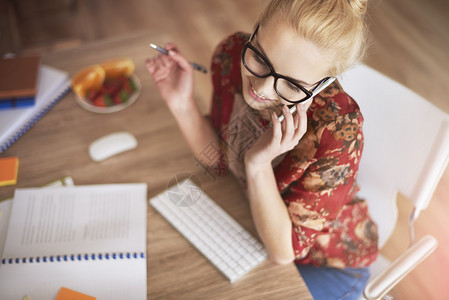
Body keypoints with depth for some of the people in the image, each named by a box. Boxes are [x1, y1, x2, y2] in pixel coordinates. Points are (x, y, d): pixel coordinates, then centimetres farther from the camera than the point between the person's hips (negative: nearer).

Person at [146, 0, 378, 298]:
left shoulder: (338, 129, -35)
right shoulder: (232, 54, -20)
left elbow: (285, 251, -25)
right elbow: (219, 159, -6)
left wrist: (258, 164, -39)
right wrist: (182, 103, -22)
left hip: (327, 264, -4)